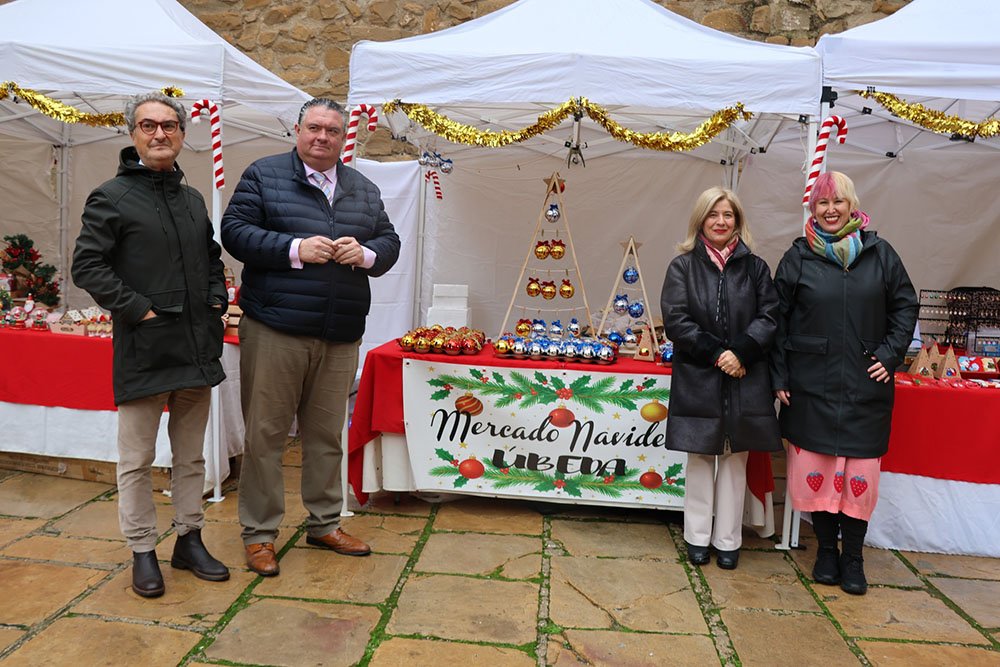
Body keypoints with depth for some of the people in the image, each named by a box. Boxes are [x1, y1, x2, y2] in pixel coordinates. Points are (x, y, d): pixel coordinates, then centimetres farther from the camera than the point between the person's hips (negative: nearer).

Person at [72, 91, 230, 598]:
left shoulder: (192, 199, 15)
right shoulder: (112, 197, -3)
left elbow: (213, 258, 24)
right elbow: (87, 267, -8)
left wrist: (216, 301, 8)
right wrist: (138, 309, -13)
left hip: (197, 347, 6)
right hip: (143, 350, -5)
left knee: (191, 455, 14)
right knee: (137, 460, 5)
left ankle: (190, 541, 27)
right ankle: (143, 552, 19)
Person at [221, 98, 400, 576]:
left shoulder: (364, 190, 16)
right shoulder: (263, 176, 3)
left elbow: (389, 242, 16)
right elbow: (235, 231, -5)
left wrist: (366, 254, -7)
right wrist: (295, 249, -16)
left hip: (341, 335, 4)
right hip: (274, 328, -4)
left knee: (327, 434, 14)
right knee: (265, 433, 3)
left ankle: (325, 523, 29)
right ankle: (259, 533, 18)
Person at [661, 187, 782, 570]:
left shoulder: (754, 267, 6)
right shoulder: (683, 266, 1)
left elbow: (769, 316, 0)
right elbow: (675, 320, -6)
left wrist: (741, 352, -15)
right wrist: (716, 354, -14)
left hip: (745, 379, 2)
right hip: (697, 379, -1)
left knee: (736, 458, 9)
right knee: (701, 458, 8)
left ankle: (727, 540, 22)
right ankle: (698, 536, 22)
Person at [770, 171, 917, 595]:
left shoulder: (879, 253, 5)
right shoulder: (798, 257, 1)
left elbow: (905, 305, 12)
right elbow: (778, 319, 2)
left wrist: (890, 354, 1)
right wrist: (779, 377, -2)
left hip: (865, 386, 1)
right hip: (811, 385, 0)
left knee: (860, 472, 4)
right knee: (815, 467, 5)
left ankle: (853, 557, 20)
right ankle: (826, 550, 24)